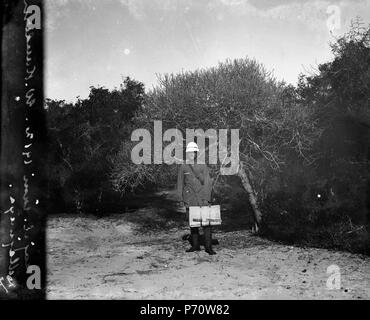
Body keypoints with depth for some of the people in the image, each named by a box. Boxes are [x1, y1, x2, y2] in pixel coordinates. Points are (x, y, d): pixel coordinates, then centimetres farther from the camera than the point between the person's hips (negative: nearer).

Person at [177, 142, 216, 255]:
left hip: (202, 197, -1)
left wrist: (206, 198, -9)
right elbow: (180, 184, 8)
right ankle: (195, 245, 19)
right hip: (189, 198, 1)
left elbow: (207, 183, -2)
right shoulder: (183, 167, 4)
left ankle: (208, 247, 1)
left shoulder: (203, 166, 1)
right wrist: (181, 199, 5)